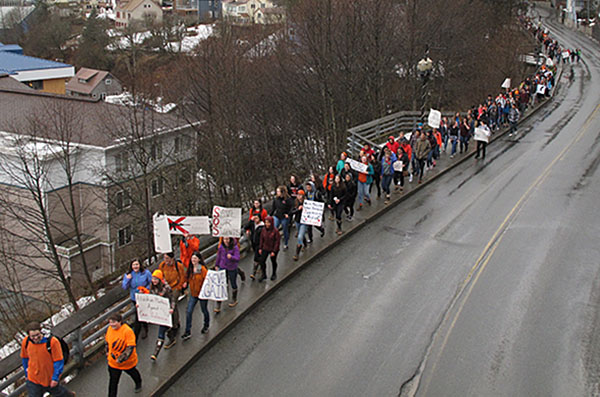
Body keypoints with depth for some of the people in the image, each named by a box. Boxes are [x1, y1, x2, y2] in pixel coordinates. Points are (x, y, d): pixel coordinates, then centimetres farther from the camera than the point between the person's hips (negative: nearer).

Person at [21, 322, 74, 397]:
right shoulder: (26, 342, -13)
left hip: (50, 378, -2)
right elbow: (24, 358, 6)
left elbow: (59, 361, -17)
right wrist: (26, 373, 15)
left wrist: (55, 378, -15)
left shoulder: (52, 342, -26)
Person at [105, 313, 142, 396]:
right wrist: (108, 353, 12)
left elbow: (130, 347, -30)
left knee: (132, 372, 28)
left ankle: (138, 384, 59)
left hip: (127, 361, -3)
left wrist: (121, 358, -32)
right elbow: (107, 341, 10)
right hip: (113, 361, 3)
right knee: (113, 381, 1)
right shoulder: (109, 329, -11)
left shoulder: (127, 331, -30)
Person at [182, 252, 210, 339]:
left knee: (204, 310, 16)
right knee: (189, 312, -1)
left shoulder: (203, 269, -19)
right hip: (193, 293, 5)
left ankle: (206, 326, 43)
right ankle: (188, 332, 6)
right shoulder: (190, 269, -1)